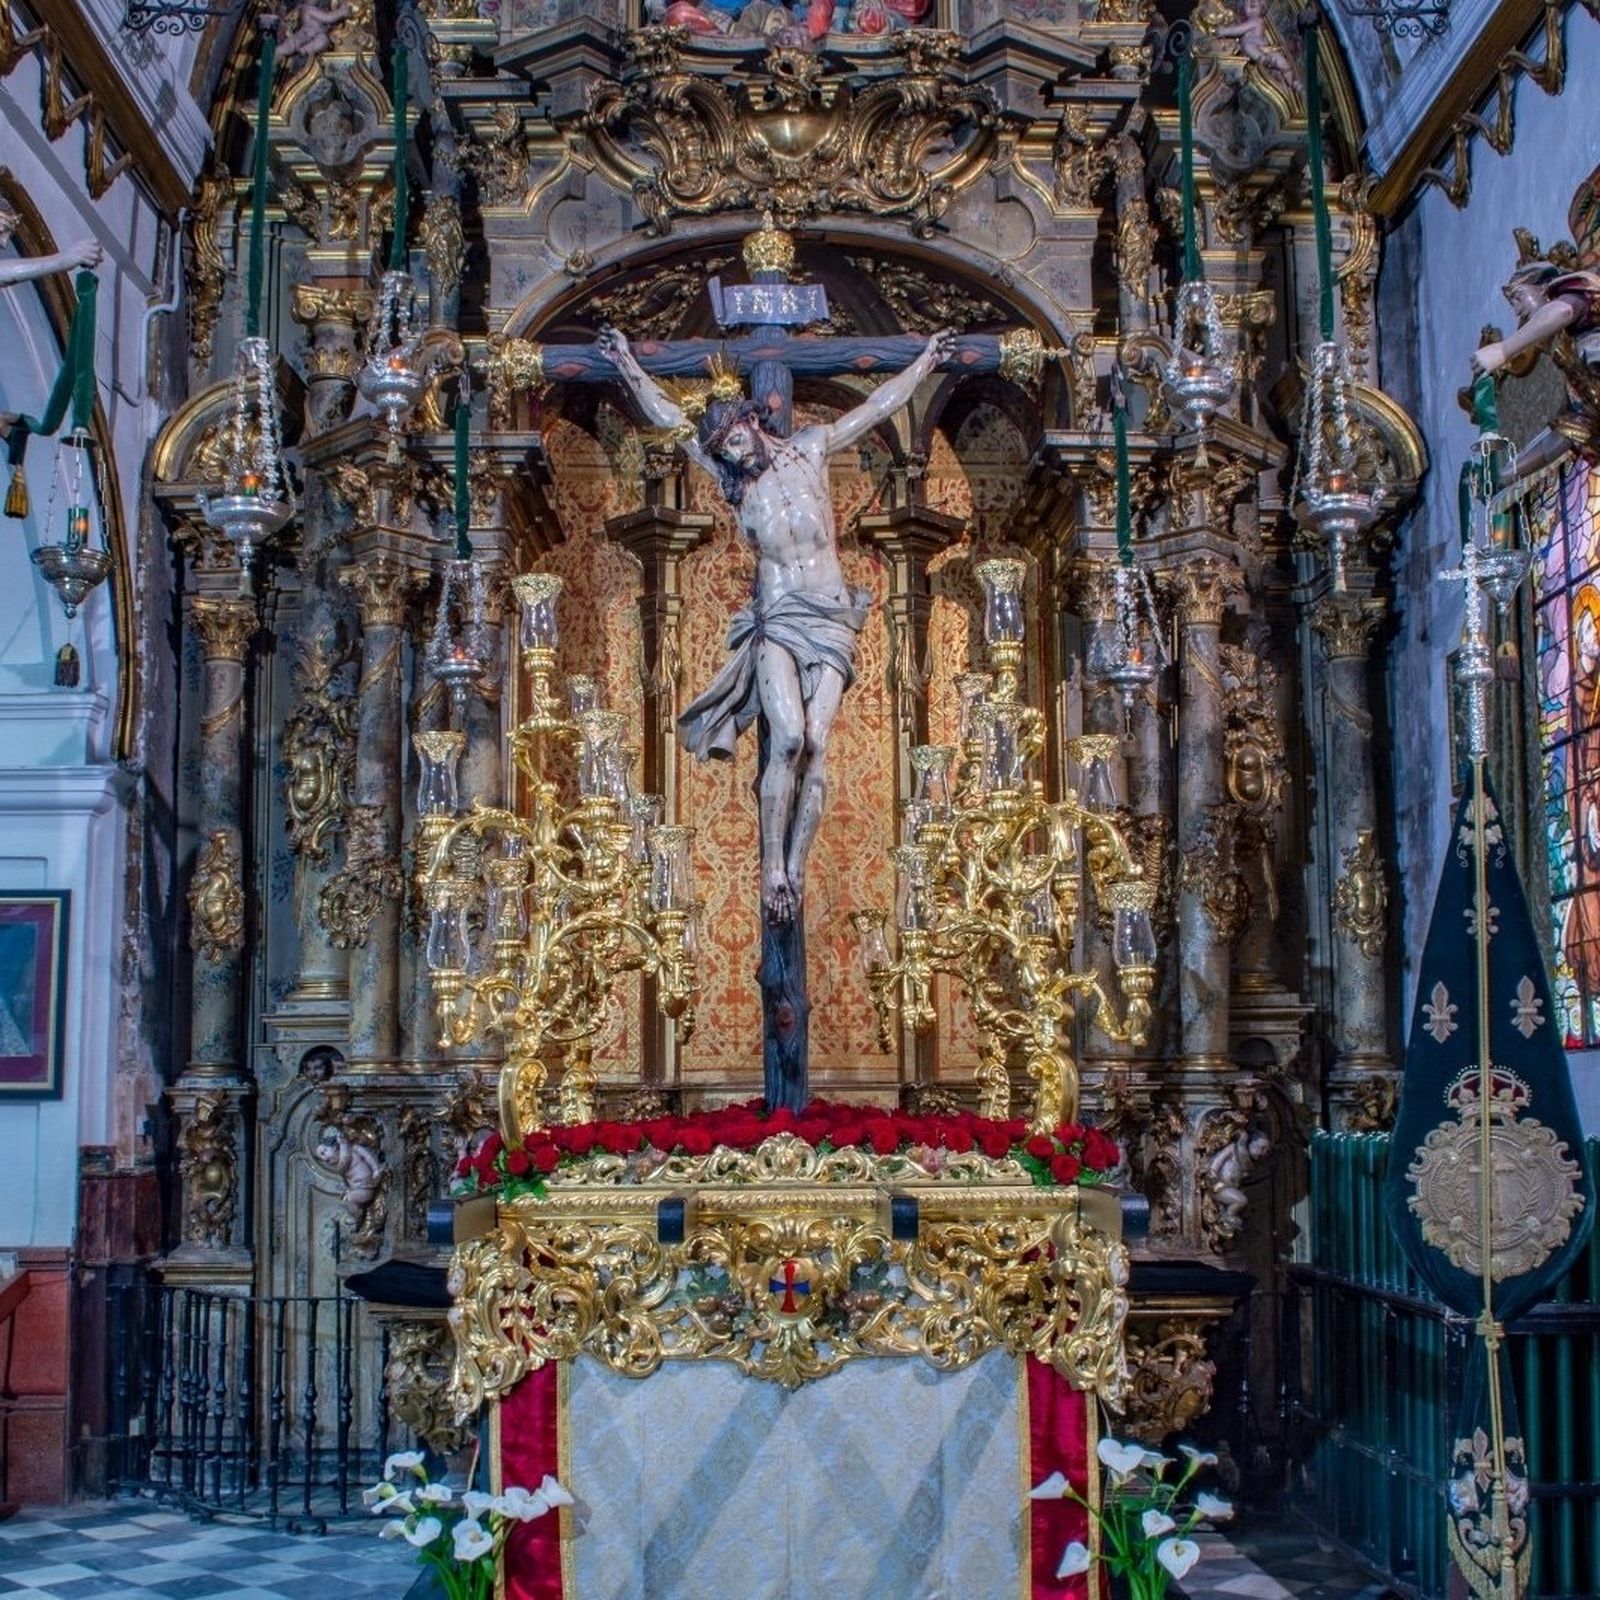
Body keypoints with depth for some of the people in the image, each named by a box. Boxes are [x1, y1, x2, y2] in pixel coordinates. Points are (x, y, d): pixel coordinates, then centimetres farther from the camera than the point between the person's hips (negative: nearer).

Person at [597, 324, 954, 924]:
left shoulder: (810, 449, 11)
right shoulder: (731, 478, 11)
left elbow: (879, 406, 20)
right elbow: (671, 420, 17)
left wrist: (926, 360, 25)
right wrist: (628, 367, 20)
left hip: (832, 622, 1)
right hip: (777, 621, -1)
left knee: (817, 744, -11)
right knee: (789, 738, -20)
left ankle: (796, 868, -11)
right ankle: (772, 864, -15)